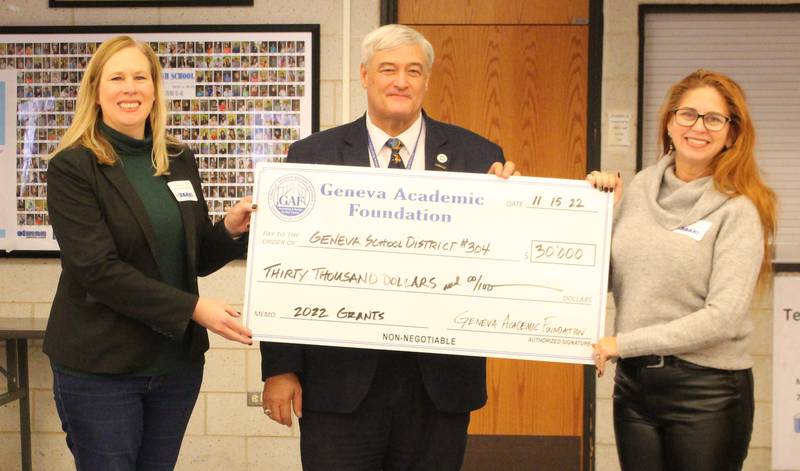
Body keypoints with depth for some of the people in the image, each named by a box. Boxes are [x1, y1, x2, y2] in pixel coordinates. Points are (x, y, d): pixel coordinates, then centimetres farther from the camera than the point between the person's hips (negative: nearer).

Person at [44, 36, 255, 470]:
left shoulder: (179, 161, 9)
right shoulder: (72, 167, -8)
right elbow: (98, 268, -17)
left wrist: (231, 229, -9)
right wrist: (193, 308, -22)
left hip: (178, 360, 5)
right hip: (100, 366, -5)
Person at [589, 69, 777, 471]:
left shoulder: (737, 210, -9)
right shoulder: (640, 189, 4)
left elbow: (723, 317, -17)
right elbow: (610, 279, 12)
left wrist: (625, 342, -15)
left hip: (707, 391, -4)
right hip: (633, 382, 4)